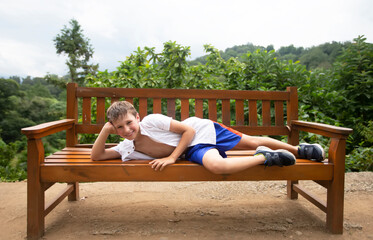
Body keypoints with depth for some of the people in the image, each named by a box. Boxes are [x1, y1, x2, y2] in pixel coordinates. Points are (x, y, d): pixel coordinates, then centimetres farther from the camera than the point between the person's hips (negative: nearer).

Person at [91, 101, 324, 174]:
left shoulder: (151, 121, -20)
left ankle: (299, 149, 20)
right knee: (216, 165, -25)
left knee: (252, 141, -3)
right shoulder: (126, 149, -1)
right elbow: (96, 156, 1)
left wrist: (172, 157, -20)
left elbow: (189, 130, -17)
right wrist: (105, 131, -15)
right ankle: (266, 158, -4)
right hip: (193, 150, 3)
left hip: (203, 129, -3)